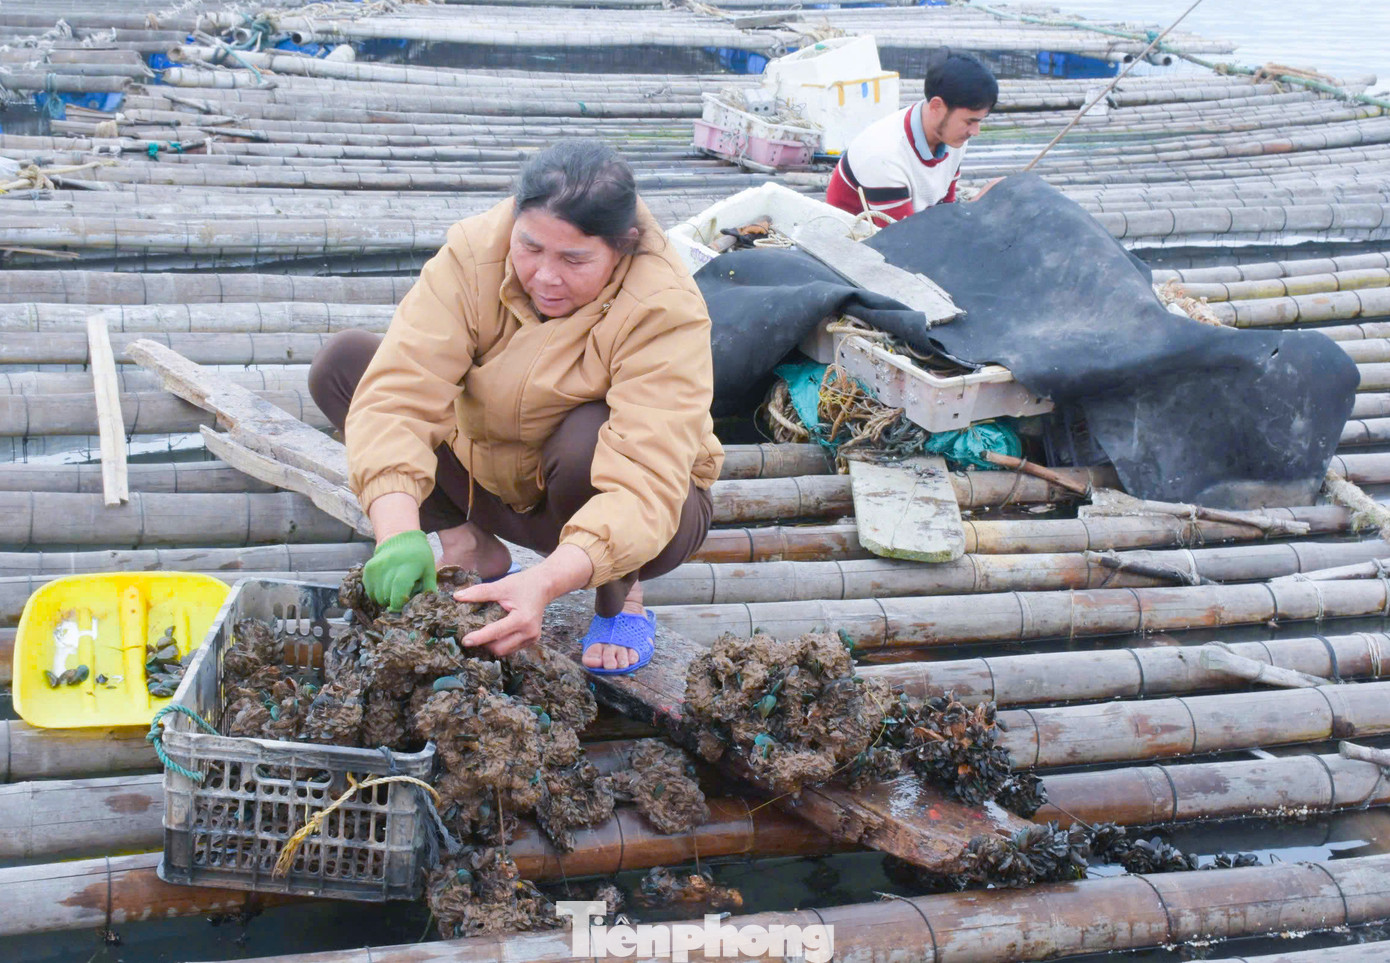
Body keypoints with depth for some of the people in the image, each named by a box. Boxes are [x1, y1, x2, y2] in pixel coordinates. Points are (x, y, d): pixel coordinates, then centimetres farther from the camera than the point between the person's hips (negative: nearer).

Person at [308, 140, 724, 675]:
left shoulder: (666, 310, -29)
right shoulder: (474, 254, -21)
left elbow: (646, 484, -39)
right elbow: (397, 391, -31)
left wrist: (545, 583, -54)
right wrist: (398, 532, -47)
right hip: (492, 482, 4)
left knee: (587, 437, -39)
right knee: (343, 363, -10)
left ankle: (620, 597, -8)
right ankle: (472, 551, -1)